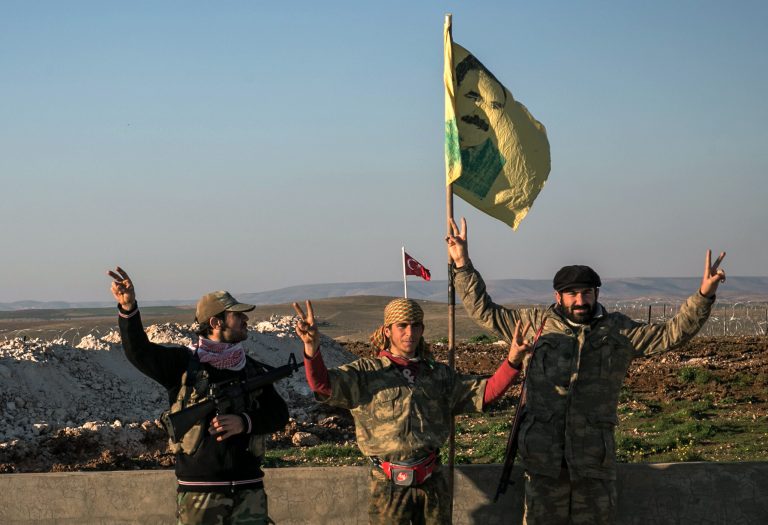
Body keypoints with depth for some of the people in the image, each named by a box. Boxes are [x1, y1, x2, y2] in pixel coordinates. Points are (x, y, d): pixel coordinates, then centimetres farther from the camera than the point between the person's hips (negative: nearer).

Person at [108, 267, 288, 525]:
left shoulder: (252, 370, 13)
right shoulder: (183, 363, 2)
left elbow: (279, 414, 8)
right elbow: (139, 351, -12)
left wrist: (244, 422, -12)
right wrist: (128, 308, -28)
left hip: (248, 490, 3)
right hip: (199, 491, -3)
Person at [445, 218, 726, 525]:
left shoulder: (618, 331, 7)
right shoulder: (538, 323, 8)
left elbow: (671, 334, 3)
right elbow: (485, 312, 13)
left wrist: (703, 295, -8)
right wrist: (463, 266, 7)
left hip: (595, 460, 0)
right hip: (544, 457, 0)